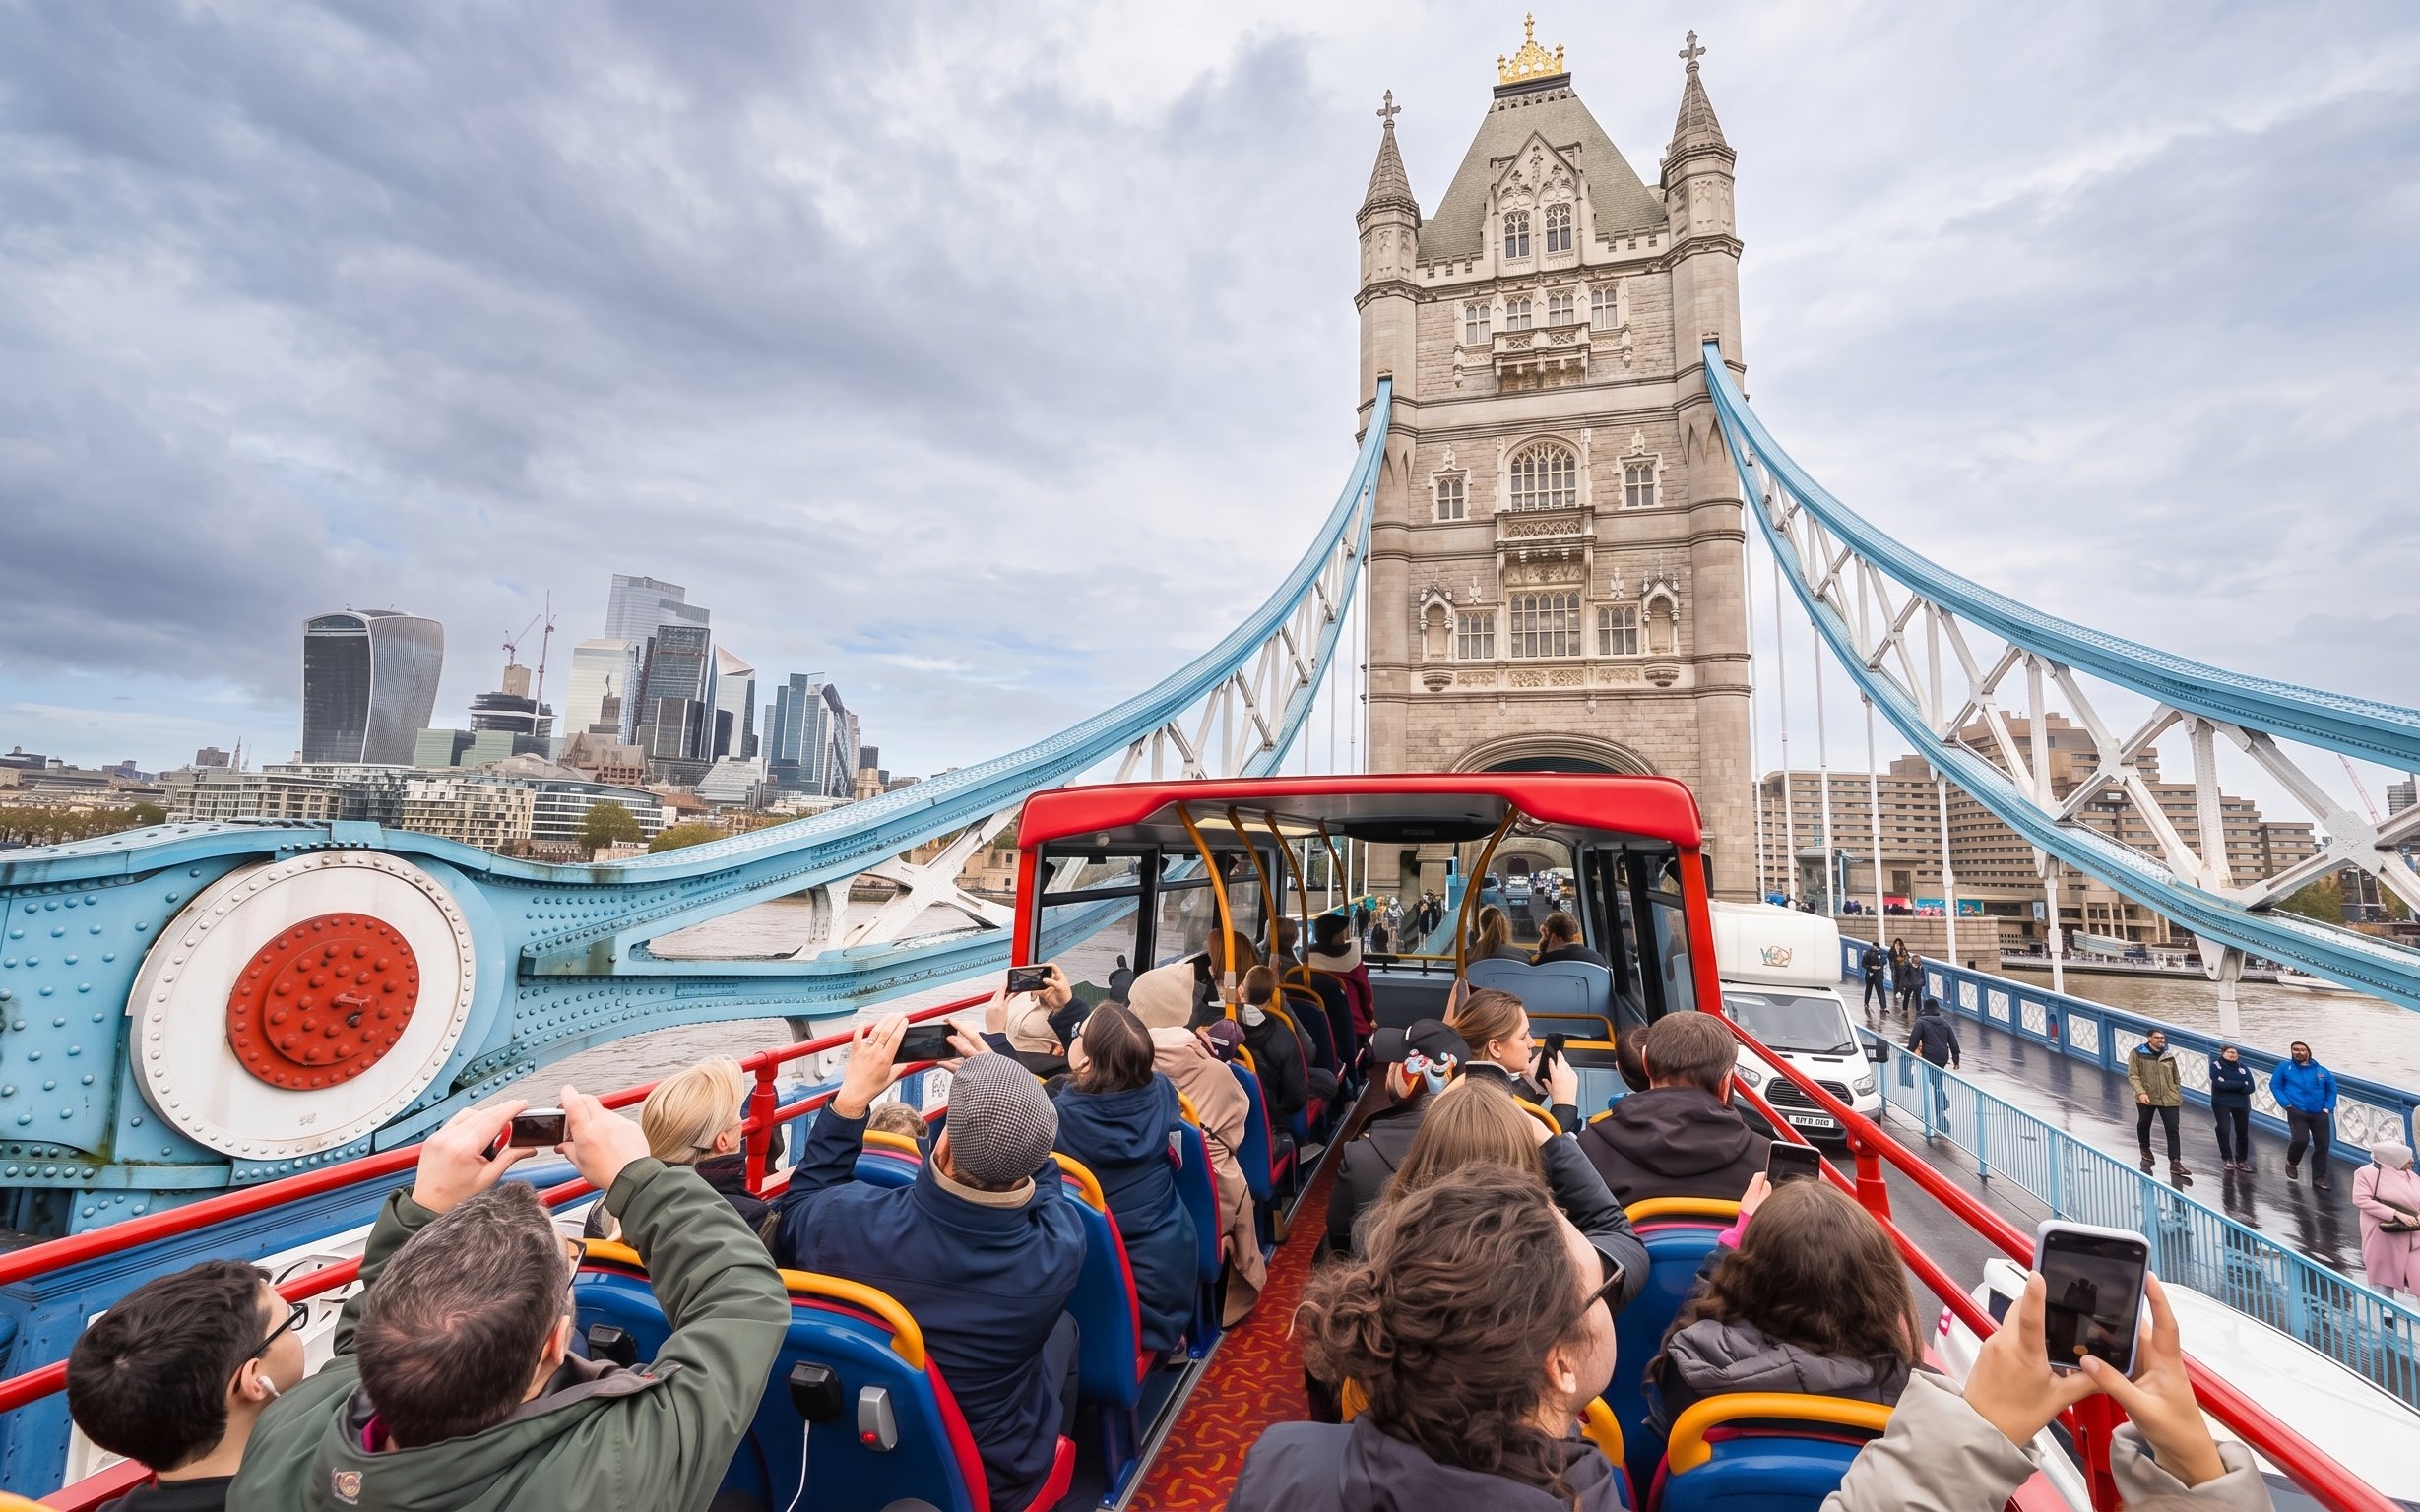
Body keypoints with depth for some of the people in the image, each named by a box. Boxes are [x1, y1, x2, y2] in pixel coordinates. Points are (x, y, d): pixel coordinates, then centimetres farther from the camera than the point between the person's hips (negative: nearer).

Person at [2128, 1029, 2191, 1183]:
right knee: (2144, 1125, 15)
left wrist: (2178, 1094, 13)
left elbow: (2176, 1077, 16)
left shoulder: (2168, 1055, 7)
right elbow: (2133, 1075, -11)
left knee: (2172, 1130, -4)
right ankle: (2146, 1151, 39)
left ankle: (2175, 1163, -4)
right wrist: (2141, 1092, -22)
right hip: (2147, 1097, -2)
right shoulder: (2137, 1054, -7)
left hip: (2169, 1098, 2)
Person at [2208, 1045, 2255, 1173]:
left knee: (2242, 1132, 7)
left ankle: (2241, 1161, 20)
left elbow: (2250, 1087, -5)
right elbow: (2220, 1083, -19)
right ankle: (2227, 1159, 0)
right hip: (2221, 1103, -4)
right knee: (2224, 1130, -12)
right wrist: (2240, 1084, -13)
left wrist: (2229, 1085, -14)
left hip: (2241, 1104, 4)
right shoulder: (2216, 1065, -5)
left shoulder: (2243, 1068, 6)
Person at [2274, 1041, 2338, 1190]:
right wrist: (2286, 1104, -9)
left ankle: (2319, 1179, 11)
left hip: (2319, 1114, 4)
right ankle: (2291, 1163, 9)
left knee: (2322, 1146, 1)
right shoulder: (2284, 1068, 2)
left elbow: (2332, 1090, 16)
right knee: (2301, 1140, -21)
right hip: (2297, 1112, -3)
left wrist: (2327, 1108, 3)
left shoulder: (2322, 1071, 9)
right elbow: (2275, 1086, 2)